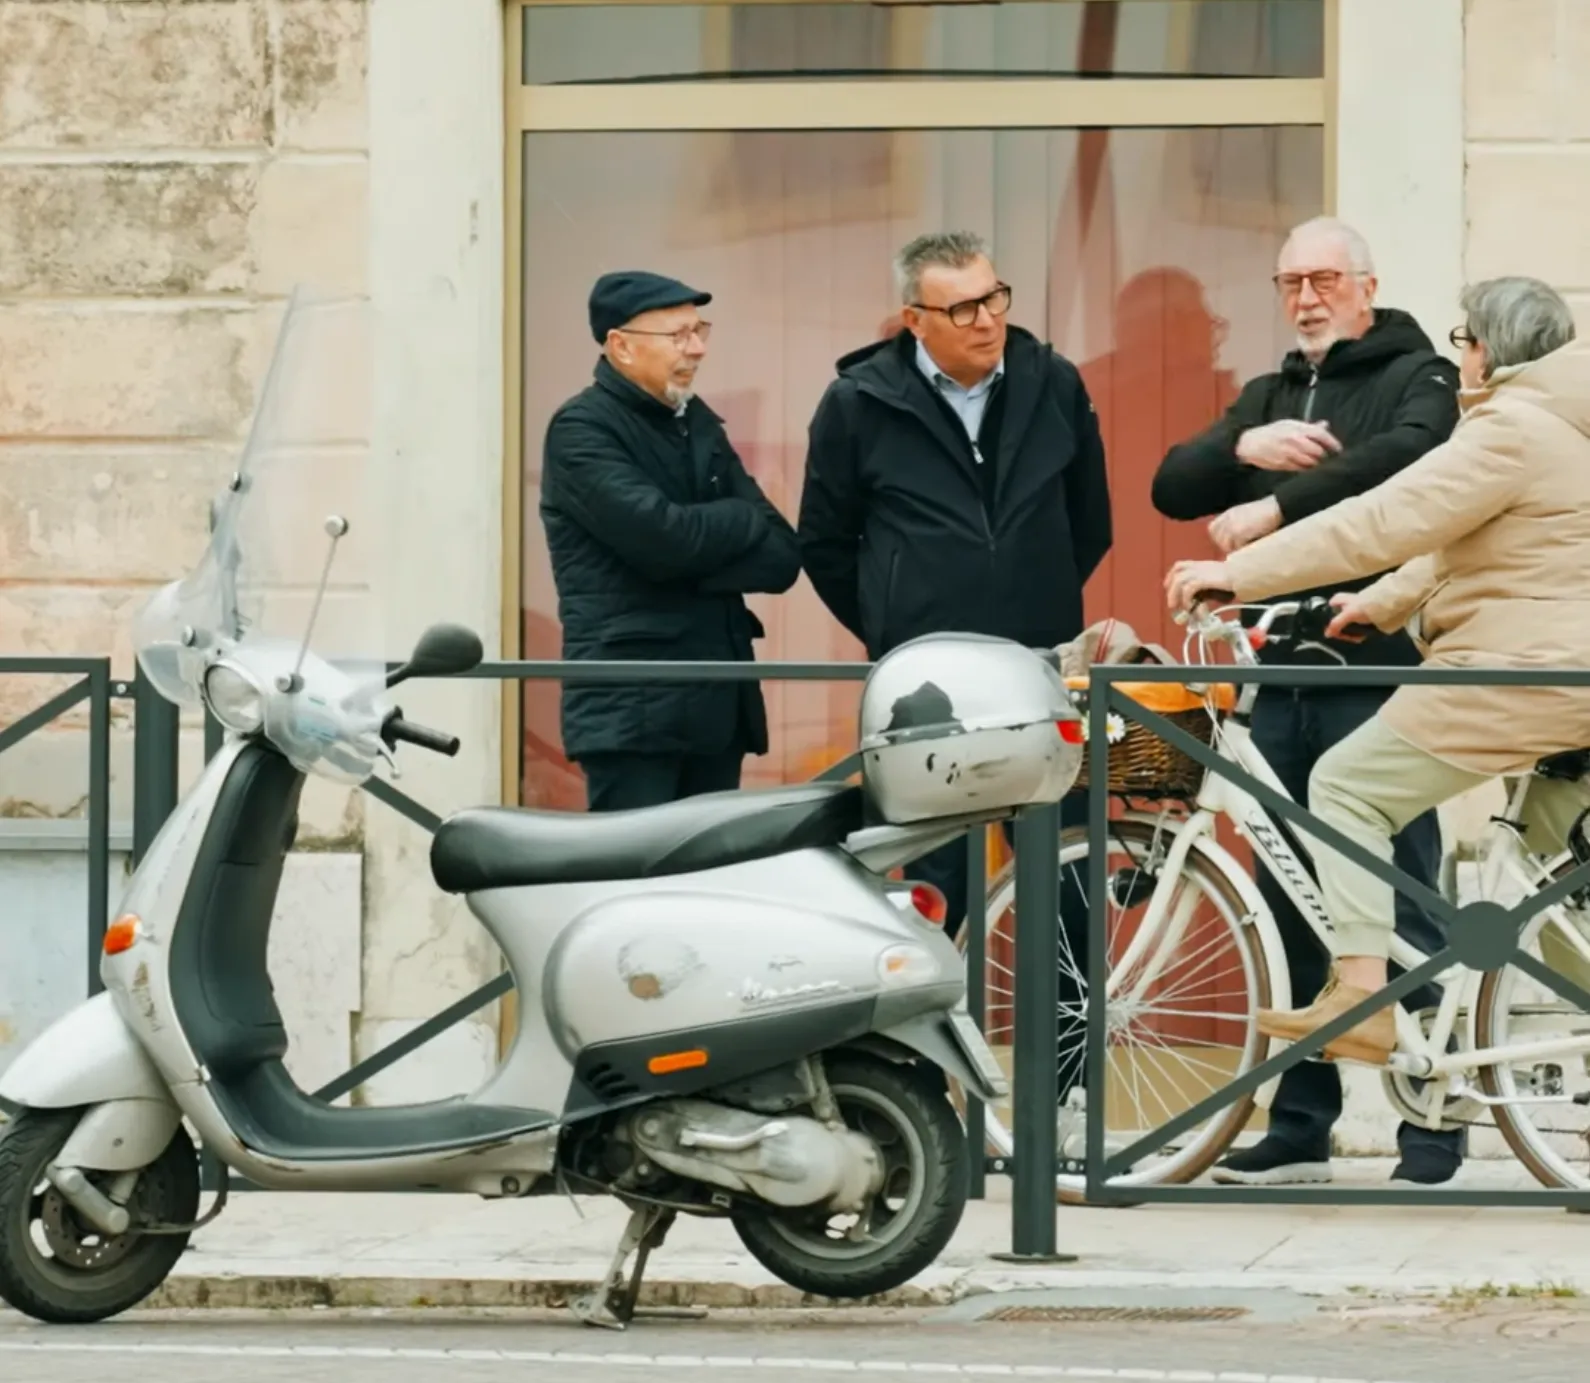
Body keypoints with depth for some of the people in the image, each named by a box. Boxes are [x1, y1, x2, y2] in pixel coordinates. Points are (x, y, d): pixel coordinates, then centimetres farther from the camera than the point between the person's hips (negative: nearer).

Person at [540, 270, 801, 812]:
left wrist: (697, 567, -11)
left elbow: (783, 558, 8)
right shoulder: (582, 430, -4)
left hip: (717, 705, 7)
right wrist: (744, 519, -1)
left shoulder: (698, 423, 17)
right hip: (633, 709, -7)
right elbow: (661, 537, -19)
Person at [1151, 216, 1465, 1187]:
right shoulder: (1270, 397, 21)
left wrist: (1278, 503, -26)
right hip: (1283, 673, 6)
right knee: (1292, 905, 7)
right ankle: (1300, 1126, 12)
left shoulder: (1417, 377, 2)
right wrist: (1242, 447, -10)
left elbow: (1403, 456, -21)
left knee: (1400, 901, -7)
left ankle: (1433, 1121, -3)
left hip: (1379, 672, -6)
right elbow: (1172, 488, 10)